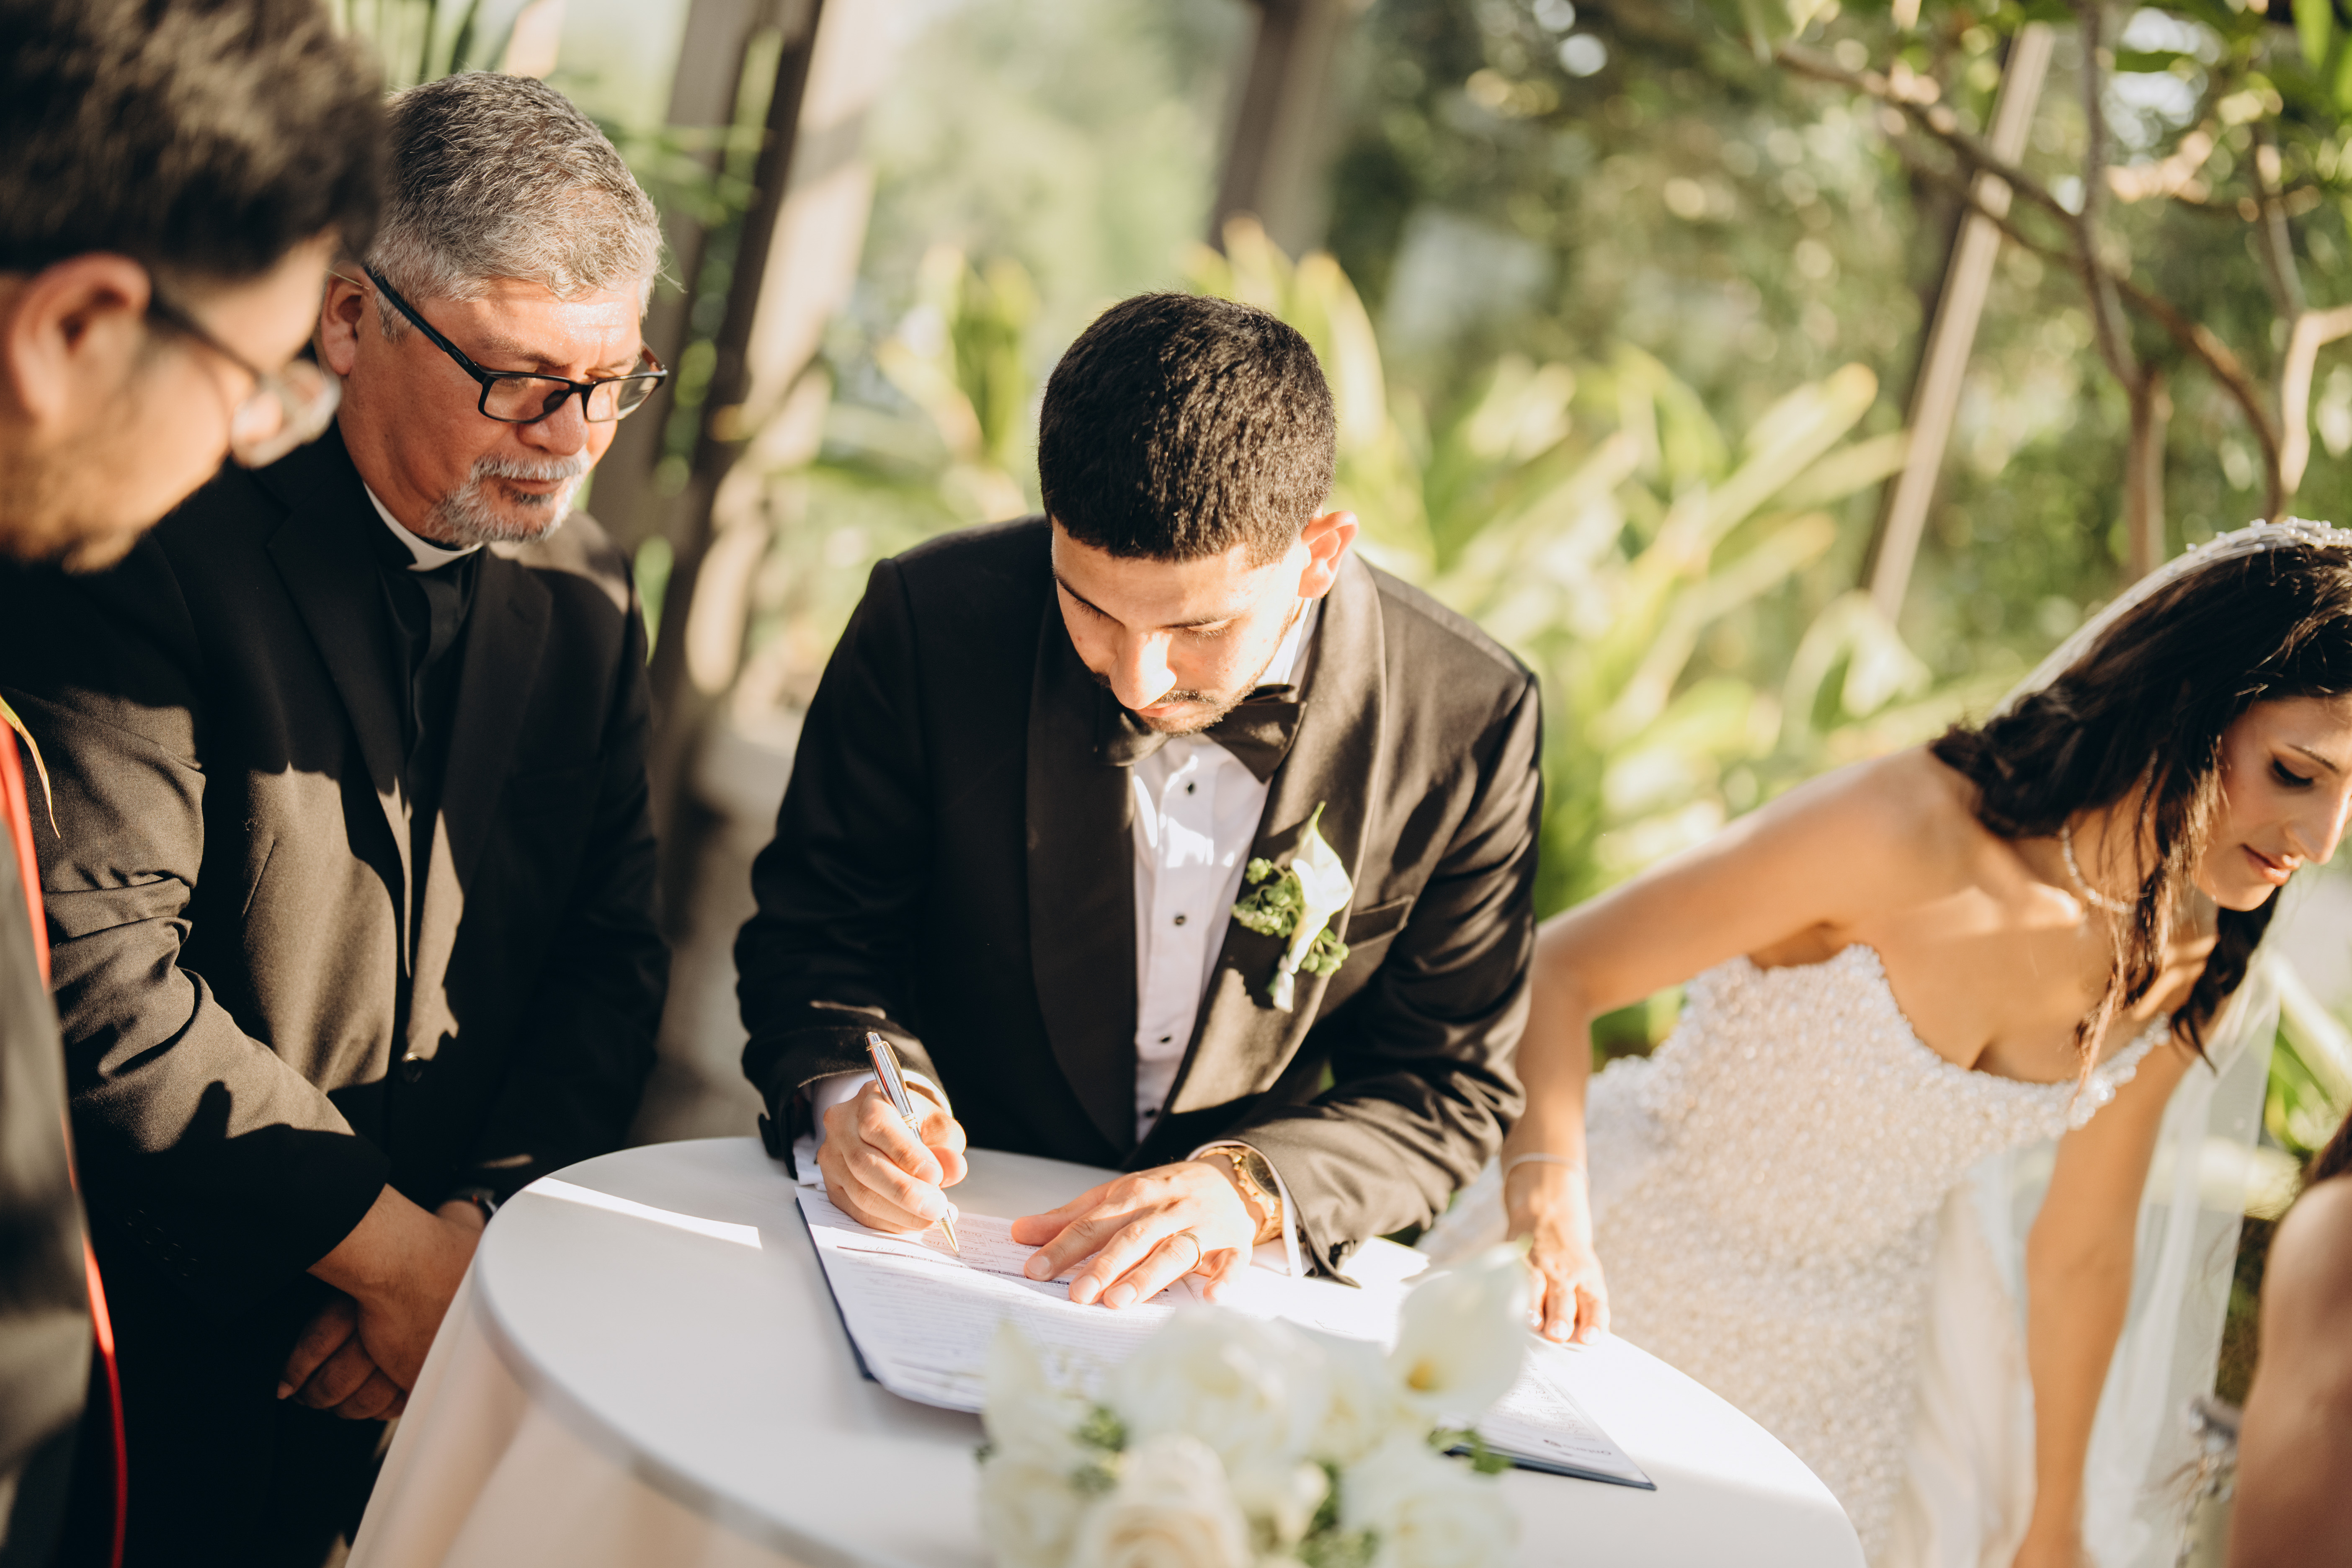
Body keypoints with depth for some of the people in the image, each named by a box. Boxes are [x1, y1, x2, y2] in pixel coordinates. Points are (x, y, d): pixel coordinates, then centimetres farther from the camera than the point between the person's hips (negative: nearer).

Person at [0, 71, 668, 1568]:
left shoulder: (586, 595, 5)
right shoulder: (152, 542, -14)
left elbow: (613, 952, 4)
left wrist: (484, 1227, -10)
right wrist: (387, 1245, -18)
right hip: (171, 1322, -4)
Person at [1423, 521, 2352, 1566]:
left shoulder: (2187, 980, -10)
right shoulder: (1912, 831, -29)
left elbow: (2081, 1255, 3)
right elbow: (1558, 973, -26)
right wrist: (1549, 1200, -42)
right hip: (1634, 1276, -4)